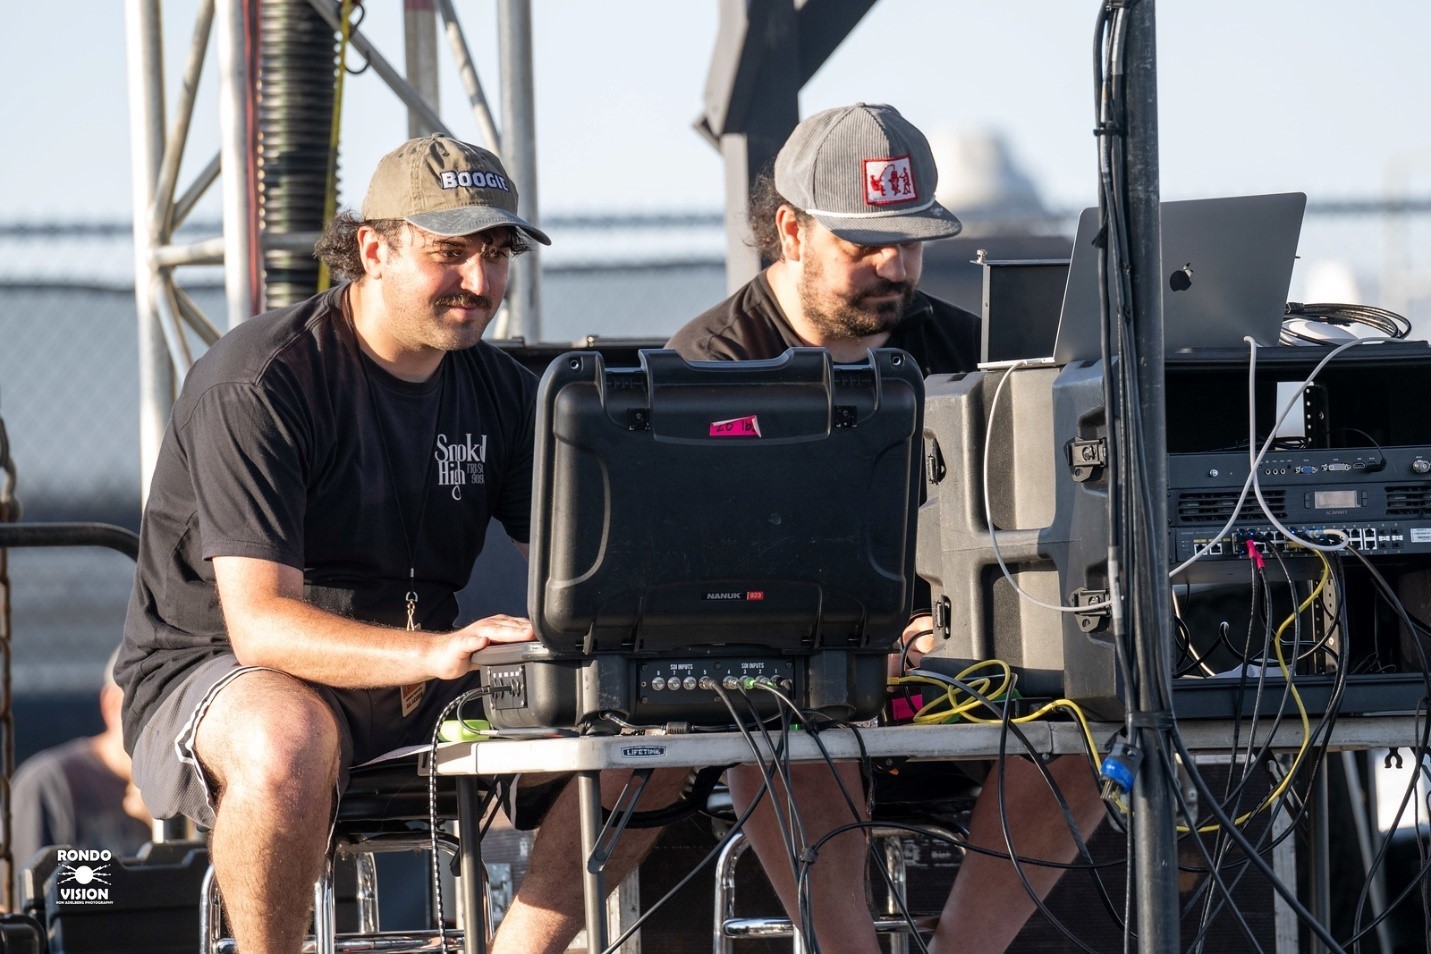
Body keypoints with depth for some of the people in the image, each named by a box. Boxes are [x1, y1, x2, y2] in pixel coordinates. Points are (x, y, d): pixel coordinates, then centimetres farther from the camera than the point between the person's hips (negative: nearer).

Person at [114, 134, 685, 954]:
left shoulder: (498, 390, 4)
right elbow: (259, 624, -28)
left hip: (418, 697, 6)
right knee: (288, 741, -42)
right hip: (217, 681, -6)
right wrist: (435, 651, -44)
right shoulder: (259, 385, -18)